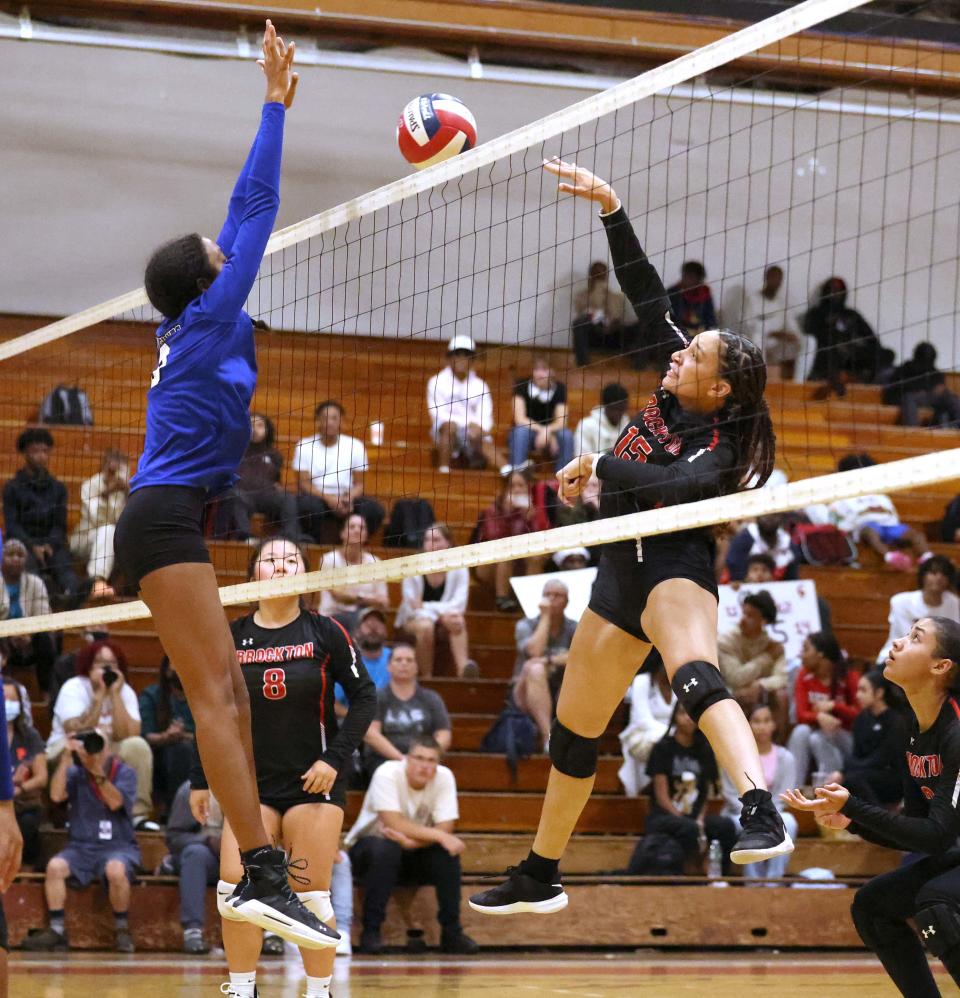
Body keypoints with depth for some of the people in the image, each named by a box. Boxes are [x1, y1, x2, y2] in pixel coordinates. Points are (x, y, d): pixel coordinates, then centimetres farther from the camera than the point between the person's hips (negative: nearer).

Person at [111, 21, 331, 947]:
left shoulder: (188, 327, 16)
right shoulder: (208, 322, -5)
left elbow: (242, 219, 21)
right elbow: (255, 213, -5)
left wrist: (275, 108, 24)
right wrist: (274, 106, -1)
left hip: (162, 522, 10)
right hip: (166, 519, -10)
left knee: (228, 695, 6)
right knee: (215, 696, -19)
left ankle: (257, 868, 2)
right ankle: (263, 878, -28)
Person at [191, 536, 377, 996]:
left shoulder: (324, 632, -4)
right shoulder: (230, 637, 2)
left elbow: (363, 696, -1)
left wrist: (334, 758, -11)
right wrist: (200, 780, 8)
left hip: (314, 781, -2)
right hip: (252, 782, 2)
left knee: (311, 896, -3)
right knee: (233, 889, -8)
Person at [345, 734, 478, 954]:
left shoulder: (444, 777, -13)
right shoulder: (387, 774, -25)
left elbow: (446, 827, -19)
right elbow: (395, 824, -33)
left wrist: (412, 841, -35)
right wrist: (438, 836, -36)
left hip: (413, 854, 4)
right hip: (369, 848, -3)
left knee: (448, 854, -24)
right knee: (386, 849, -36)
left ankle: (451, 931, -14)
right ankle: (371, 930, -25)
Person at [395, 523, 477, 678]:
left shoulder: (458, 569, -8)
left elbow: (459, 605, -18)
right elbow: (412, 606, -15)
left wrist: (427, 607, -31)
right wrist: (441, 612, -31)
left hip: (444, 617, 1)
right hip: (413, 619, -1)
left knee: (458, 622, -33)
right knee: (425, 626, -36)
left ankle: (463, 667, -51)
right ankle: (426, 678, -32)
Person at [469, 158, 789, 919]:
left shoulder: (720, 450, -14)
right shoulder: (676, 390, 4)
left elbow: (668, 483, -32)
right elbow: (647, 293, 4)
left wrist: (598, 467, -21)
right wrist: (610, 209, -1)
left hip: (675, 567, -8)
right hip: (623, 574, 8)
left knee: (695, 676, -38)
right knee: (574, 728, 14)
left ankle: (764, 813, -58)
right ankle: (540, 876, 28)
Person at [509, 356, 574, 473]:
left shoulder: (559, 388, -7)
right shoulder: (522, 385, -13)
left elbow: (561, 422, -15)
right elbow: (520, 419, -19)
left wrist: (547, 431, -36)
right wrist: (542, 429, -30)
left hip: (550, 433, 2)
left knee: (566, 435, -28)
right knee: (521, 431, -36)